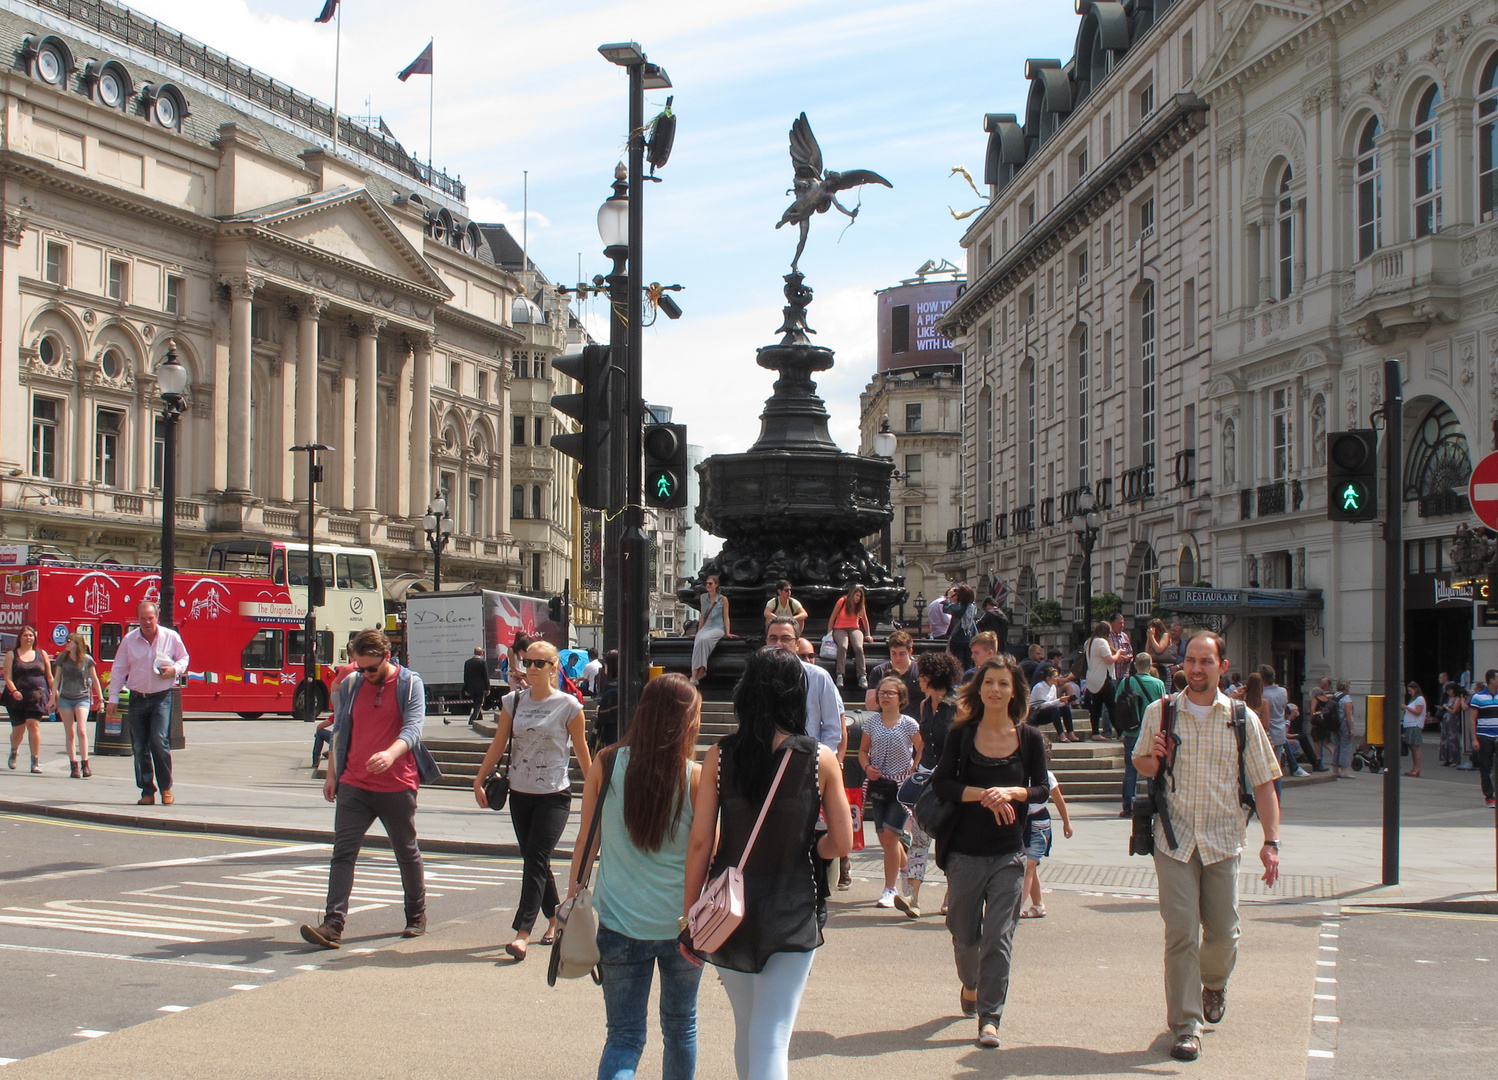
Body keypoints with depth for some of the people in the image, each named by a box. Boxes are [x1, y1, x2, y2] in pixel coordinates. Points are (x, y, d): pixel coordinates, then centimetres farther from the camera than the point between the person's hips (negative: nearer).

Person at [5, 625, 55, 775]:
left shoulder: (42, 654, 12)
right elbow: (8, 677, -1)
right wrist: (14, 691, -18)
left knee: (34, 725, -14)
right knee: (18, 729, 6)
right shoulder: (12, 655, 8)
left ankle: (35, 761, -11)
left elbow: (49, 677, 14)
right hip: (18, 698, 0)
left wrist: (55, 693, 4)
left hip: (37, 696, 0)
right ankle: (14, 751, 39)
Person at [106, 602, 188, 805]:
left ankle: (166, 787, 0)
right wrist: (113, 700, 4)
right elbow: (118, 670, 7)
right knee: (139, 746, 2)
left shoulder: (171, 637, 0)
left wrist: (175, 670, -10)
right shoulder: (129, 640, 3)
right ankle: (147, 790, 11)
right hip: (137, 698, 2)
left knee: (159, 740, -14)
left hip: (162, 698, -2)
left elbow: (184, 658, 13)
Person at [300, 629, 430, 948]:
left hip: (397, 786, -3)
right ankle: (333, 923, -12)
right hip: (354, 785, 3)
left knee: (407, 853, 11)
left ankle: (416, 915, 28)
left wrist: (391, 754, -35)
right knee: (343, 851, -8)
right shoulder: (350, 685, 8)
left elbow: (413, 727, -16)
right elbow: (339, 730, 16)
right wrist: (332, 774, 14)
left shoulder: (409, 684, -4)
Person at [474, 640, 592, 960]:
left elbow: (581, 752, 1)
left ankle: (522, 933, -14)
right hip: (520, 793, 4)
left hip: (554, 795, -4)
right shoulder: (513, 702, 5)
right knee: (534, 860, 11)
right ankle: (555, 918, 28)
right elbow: (498, 745, 8)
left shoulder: (568, 706, -5)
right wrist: (479, 781, 2)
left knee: (536, 860, -11)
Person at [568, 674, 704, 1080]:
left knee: (624, 1036, 5)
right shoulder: (695, 777, -10)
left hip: (621, 921, 1)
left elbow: (587, 841, -1)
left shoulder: (607, 764, -7)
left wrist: (573, 894, 9)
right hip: (682, 924, -1)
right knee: (680, 1028, 20)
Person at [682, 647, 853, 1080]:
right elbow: (842, 843, -6)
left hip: (730, 909, 2)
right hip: (793, 913, -2)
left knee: (746, 1029, 21)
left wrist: (689, 914, 3)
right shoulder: (821, 760, -7)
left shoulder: (720, 757, -5)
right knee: (771, 1039, -2)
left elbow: (700, 842, -5)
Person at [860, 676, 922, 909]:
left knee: (889, 836, -11)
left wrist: (912, 774, -8)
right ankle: (904, 868, 35)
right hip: (877, 785, 4)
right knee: (884, 839, 7)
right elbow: (863, 751, 12)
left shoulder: (909, 724, -7)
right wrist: (867, 768, -6)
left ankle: (890, 889, -1)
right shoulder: (871, 721, 3)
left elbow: (923, 752, 1)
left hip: (901, 786, -4)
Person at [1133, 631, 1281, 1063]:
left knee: (1222, 930, 8)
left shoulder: (1242, 719, 1)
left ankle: (1215, 983, 41)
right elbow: (1140, 763, 16)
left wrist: (1271, 841, -5)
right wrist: (1152, 761, -9)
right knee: (1181, 931, -7)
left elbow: (1263, 782, 3)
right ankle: (1185, 1025, -1)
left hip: (1222, 840, 1)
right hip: (1174, 837, -1)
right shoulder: (1159, 713, 2)